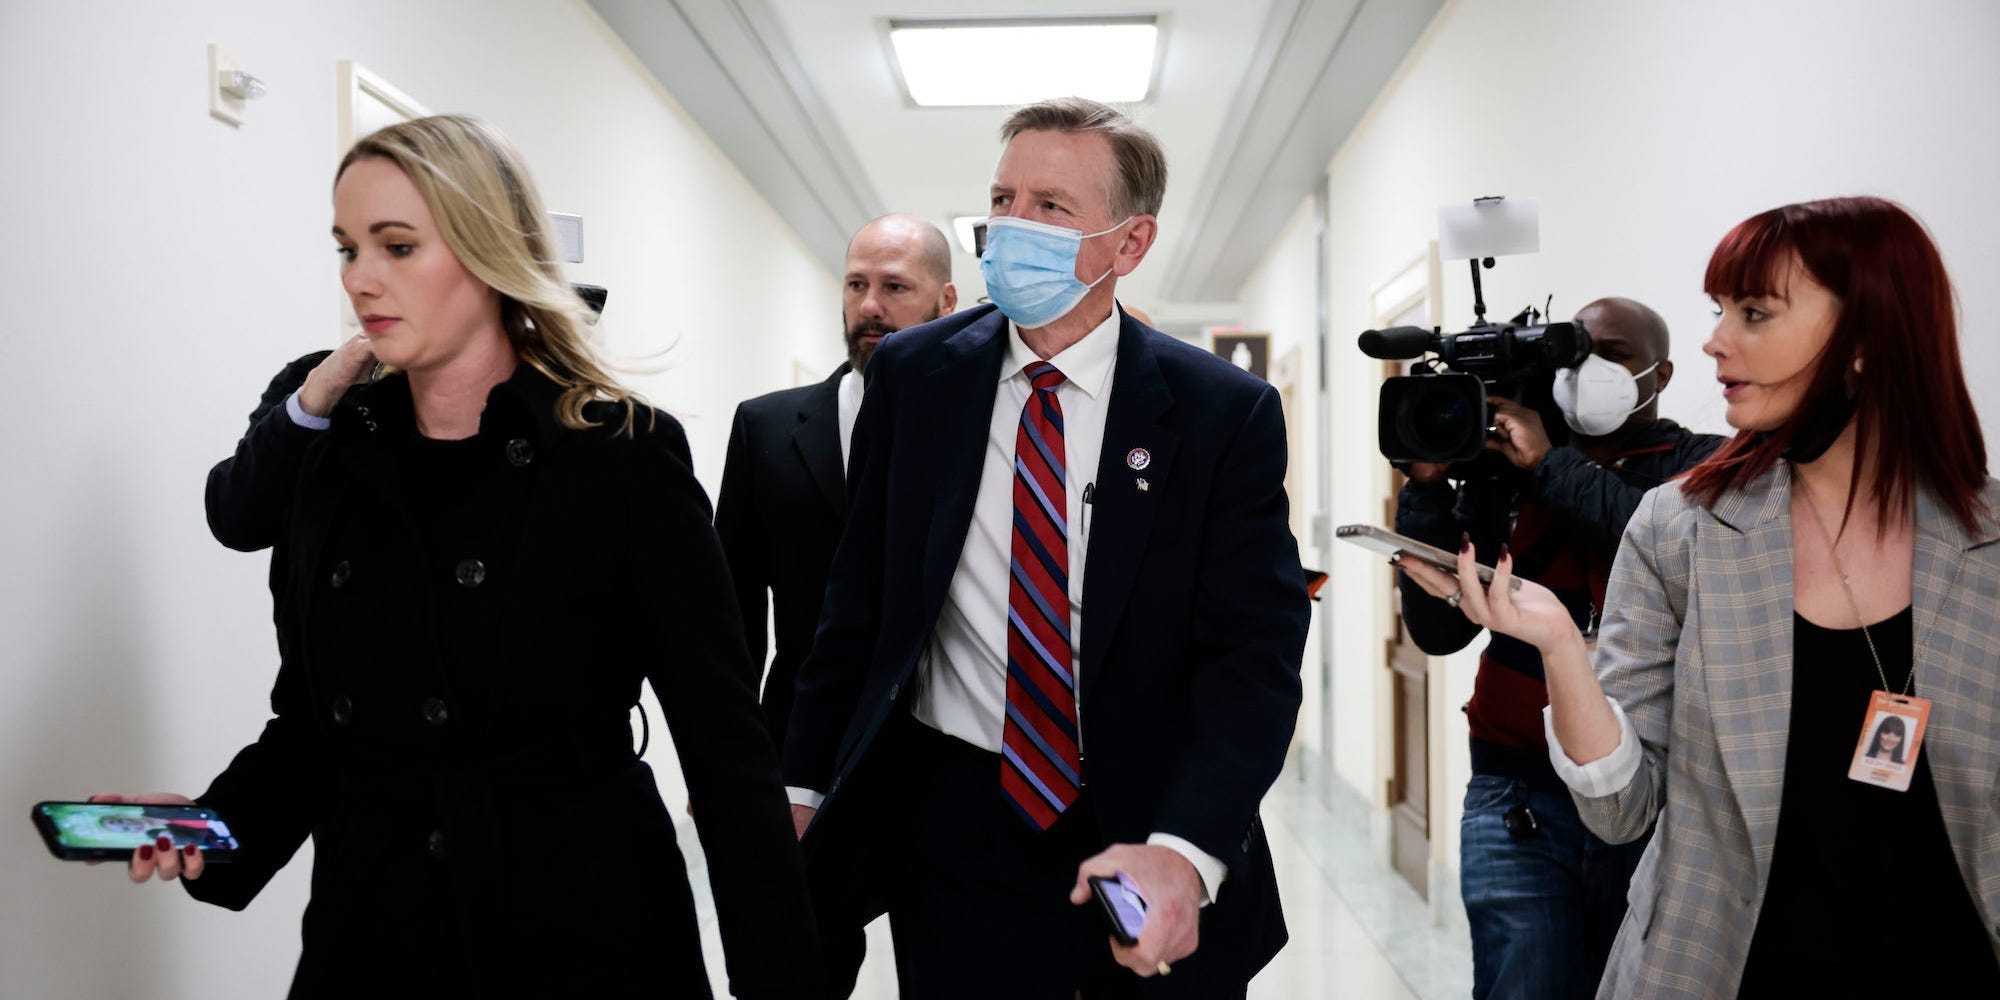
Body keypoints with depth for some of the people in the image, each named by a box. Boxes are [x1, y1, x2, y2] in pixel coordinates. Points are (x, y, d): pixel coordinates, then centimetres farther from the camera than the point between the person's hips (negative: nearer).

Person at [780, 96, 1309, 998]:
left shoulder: (1226, 414, -8)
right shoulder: (912, 375, -1)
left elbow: (1253, 652, -14)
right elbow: (860, 602, 5)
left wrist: (1186, 851, -27)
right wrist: (804, 789, 2)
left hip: (1149, 825, -1)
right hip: (953, 832, 1)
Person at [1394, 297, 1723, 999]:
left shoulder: (1701, 465, 5)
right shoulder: (1501, 471, 9)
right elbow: (1438, 630, 2)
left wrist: (1552, 464, -13)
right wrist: (1427, 487, -6)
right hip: (1522, 794, 1)